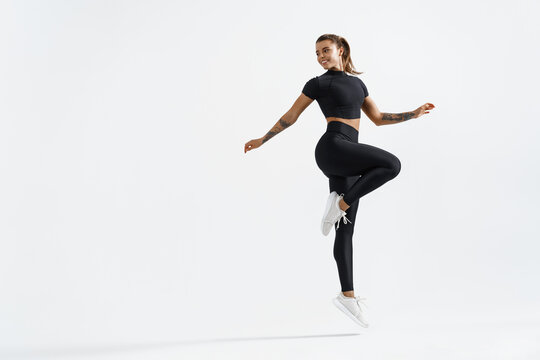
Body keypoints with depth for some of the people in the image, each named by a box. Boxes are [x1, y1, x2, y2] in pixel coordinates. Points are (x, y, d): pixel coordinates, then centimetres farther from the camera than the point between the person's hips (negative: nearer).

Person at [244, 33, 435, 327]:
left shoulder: (357, 82, 23)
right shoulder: (318, 83, 7)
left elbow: (378, 118, 26)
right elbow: (290, 116, 11)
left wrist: (413, 114, 20)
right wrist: (262, 140, 10)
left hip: (346, 160, 6)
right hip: (332, 147, -6)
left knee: (345, 230, 2)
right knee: (391, 164, -23)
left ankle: (347, 295, 3)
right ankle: (340, 203, -15)